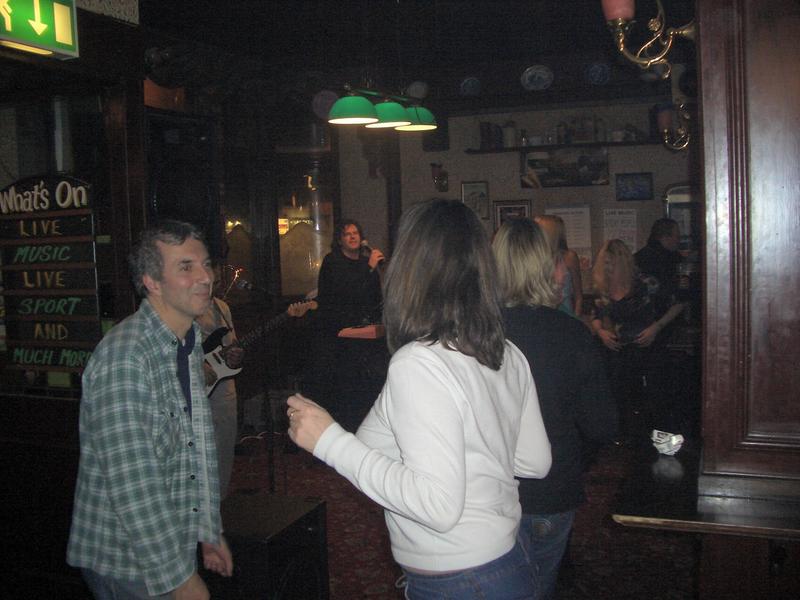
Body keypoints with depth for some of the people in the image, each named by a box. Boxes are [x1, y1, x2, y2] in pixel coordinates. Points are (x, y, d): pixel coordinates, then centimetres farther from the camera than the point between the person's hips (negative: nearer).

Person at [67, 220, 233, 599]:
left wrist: (208, 530, 14)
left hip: (173, 548, 8)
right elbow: (131, 482, -27)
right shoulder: (123, 354, -24)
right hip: (125, 563, -8)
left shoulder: (188, 344, 6)